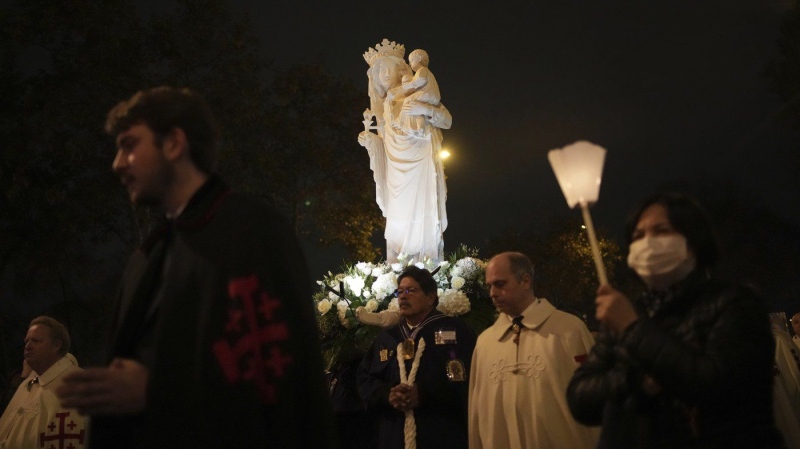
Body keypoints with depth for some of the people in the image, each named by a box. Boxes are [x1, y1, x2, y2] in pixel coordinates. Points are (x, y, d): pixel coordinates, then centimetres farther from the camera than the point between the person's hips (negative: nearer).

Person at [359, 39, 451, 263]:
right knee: (398, 227, 0)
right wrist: (370, 140, 0)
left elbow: (447, 120, -7)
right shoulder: (385, 105, 17)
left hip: (420, 168, -5)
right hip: (397, 173, 5)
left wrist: (425, 109, -24)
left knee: (421, 224, -9)